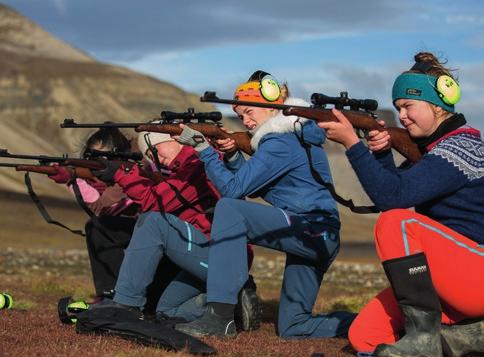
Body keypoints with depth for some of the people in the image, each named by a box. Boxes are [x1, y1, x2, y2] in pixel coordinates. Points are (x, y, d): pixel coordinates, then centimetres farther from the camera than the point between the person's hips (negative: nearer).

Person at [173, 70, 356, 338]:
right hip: (311, 237, 10)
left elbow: (233, 189, -16)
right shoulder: (293, 135, 18)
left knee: (229, 209, -23)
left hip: (313, 232, -10)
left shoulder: (280, 143, -13)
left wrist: (203, 148, -12)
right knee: (292, 326, 14)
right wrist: (232, 155, 1)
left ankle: (220, 317, -29)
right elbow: (250, 188, 18)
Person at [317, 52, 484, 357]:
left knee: (396, 223, -28)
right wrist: (381, 153, -8)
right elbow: (388, 195, 8)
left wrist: (351, 142, -23)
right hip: (446, 282, 9)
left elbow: (393, 196, -25)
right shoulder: (433, 146, 16)